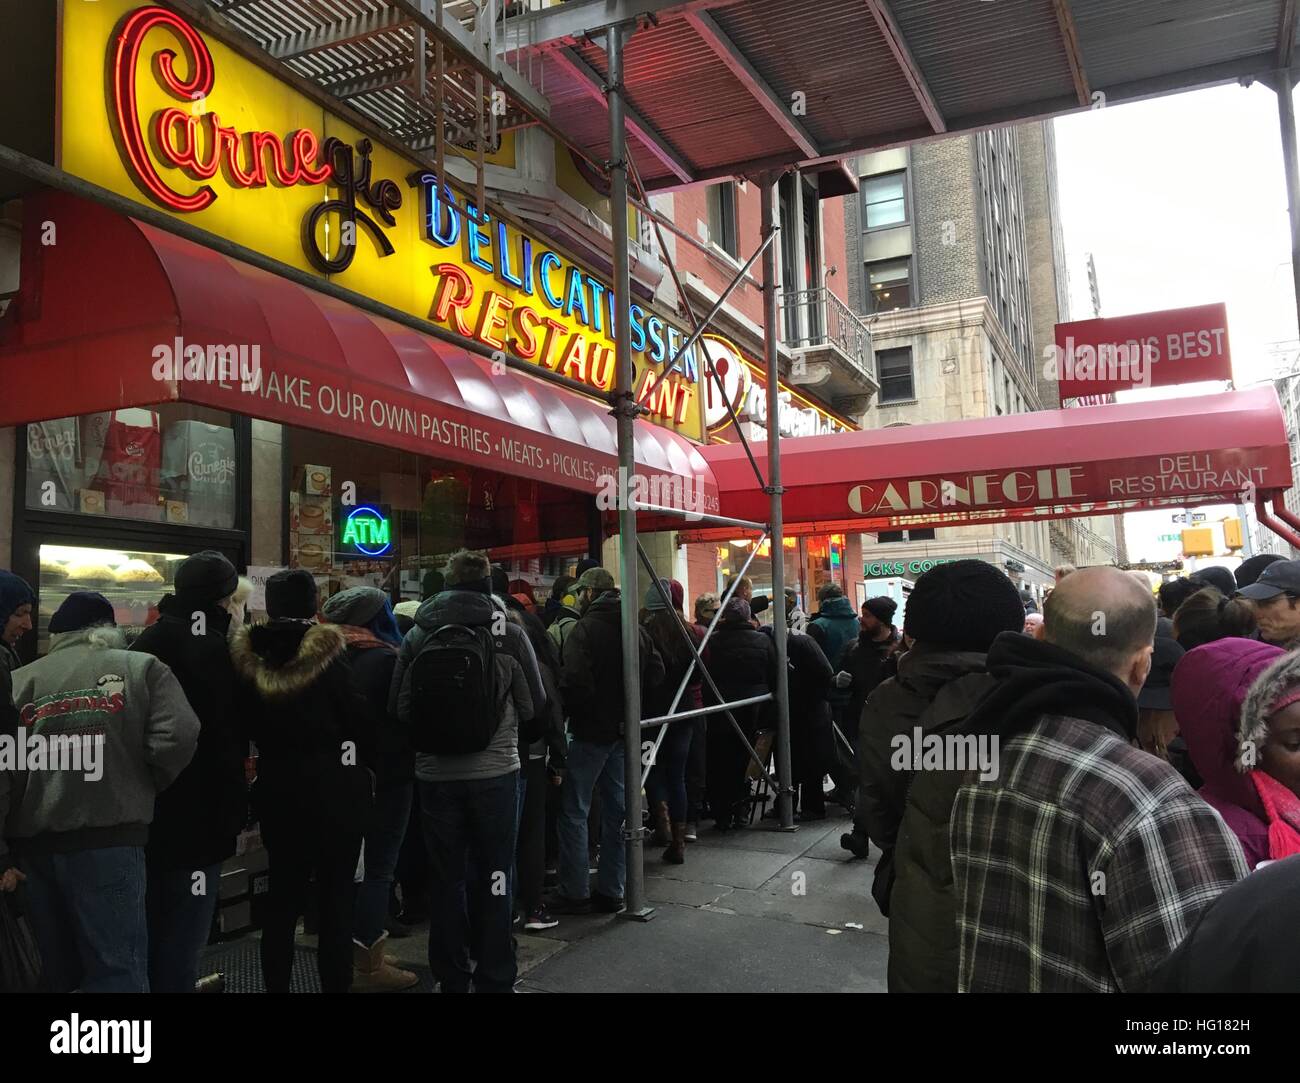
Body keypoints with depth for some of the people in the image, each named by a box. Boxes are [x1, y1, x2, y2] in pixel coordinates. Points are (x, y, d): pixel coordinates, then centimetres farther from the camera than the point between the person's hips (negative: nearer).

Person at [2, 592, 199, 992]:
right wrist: (143, 792, 8)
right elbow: (177, 738, -10)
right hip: (110, 839, -3)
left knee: (55, 969, 17)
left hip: (34, 843, 3)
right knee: (117, 970, 1)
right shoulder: (142, 667, 5)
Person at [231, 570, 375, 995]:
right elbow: (361, 722, -9)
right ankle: (336, 983, 9)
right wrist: (363, 767, 8)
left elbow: (250, 724, 9)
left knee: (283, 894, 15)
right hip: (333, 789, -5)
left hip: (276, 789, 5)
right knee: (336, 897, 4)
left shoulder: (250, 656, -1)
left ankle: (276, 985, 23)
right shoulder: (327, 656, -14)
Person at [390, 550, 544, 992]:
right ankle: (494, 978, 16)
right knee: (494, 877, 9)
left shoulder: (417, 635, -1)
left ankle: (451, 976, 24)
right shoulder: (509, 632, -5)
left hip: (435, 774, 2)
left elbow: (398, 707, 4)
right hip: (495, 771, -2)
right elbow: (535, 703, 1)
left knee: (447, 878, 13)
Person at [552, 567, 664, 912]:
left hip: (591, 731, -7)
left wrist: (571, 711, -5)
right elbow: (656, 674, 7)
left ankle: (575, 893, 6)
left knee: (574, 812, 3)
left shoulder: (585, 628, -14)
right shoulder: (637, 630, 7)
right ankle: (611, 892, 18)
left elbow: (575, 682, -23)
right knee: (617, 810, 12)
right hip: (624, 731, 7)